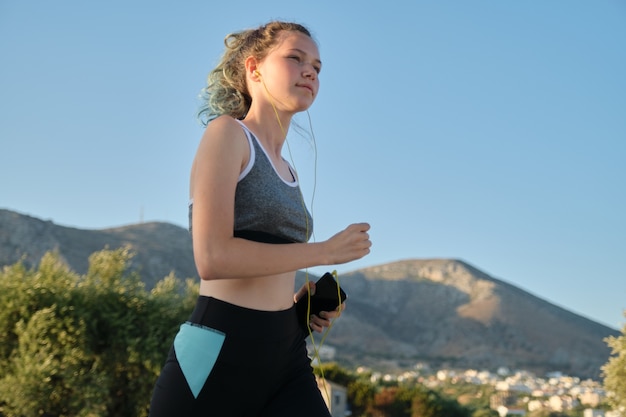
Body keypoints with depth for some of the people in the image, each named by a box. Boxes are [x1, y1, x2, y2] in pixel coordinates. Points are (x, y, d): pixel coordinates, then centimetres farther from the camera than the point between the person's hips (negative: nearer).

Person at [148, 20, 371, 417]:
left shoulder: (287, 172, 17)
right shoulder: (227, 133, -4)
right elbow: (213, 258, -18)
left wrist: (303, 299, 5)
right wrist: (326, 250, -11)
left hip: (288, 355, 7)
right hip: (219, 353, -7)